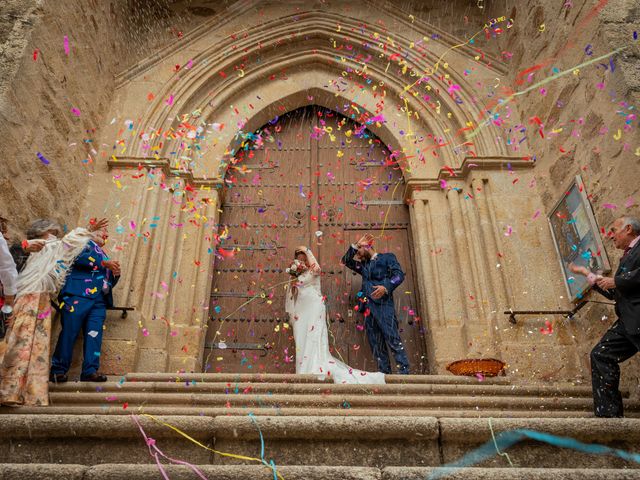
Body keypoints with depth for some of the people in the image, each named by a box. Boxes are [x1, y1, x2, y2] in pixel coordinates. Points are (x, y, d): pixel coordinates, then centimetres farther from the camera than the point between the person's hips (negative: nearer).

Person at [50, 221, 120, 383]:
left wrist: (115, 274, 9)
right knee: (69, 332, -8)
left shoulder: (104, 255, 32)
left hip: (99, 301, 6)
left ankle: (90, 371, -11)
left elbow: (109, 283, 31)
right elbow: (79, 257, -10)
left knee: (94, 334, -6)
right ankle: (58, 370, -3)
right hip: (78, 295, -6)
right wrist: (104, 263, -10)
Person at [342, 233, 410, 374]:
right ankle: (384, 373, -1)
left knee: (392, 338, -15)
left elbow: (399, 274, -2)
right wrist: (355, 245, 19)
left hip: (383, 304, -6)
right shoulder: (364, 266, 29)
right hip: (368, 307, 6)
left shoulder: (387, 257, 12)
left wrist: (386, 287, -19)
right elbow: (346, 261, 30)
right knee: (376, 344, 0)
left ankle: (404, 372, -18)